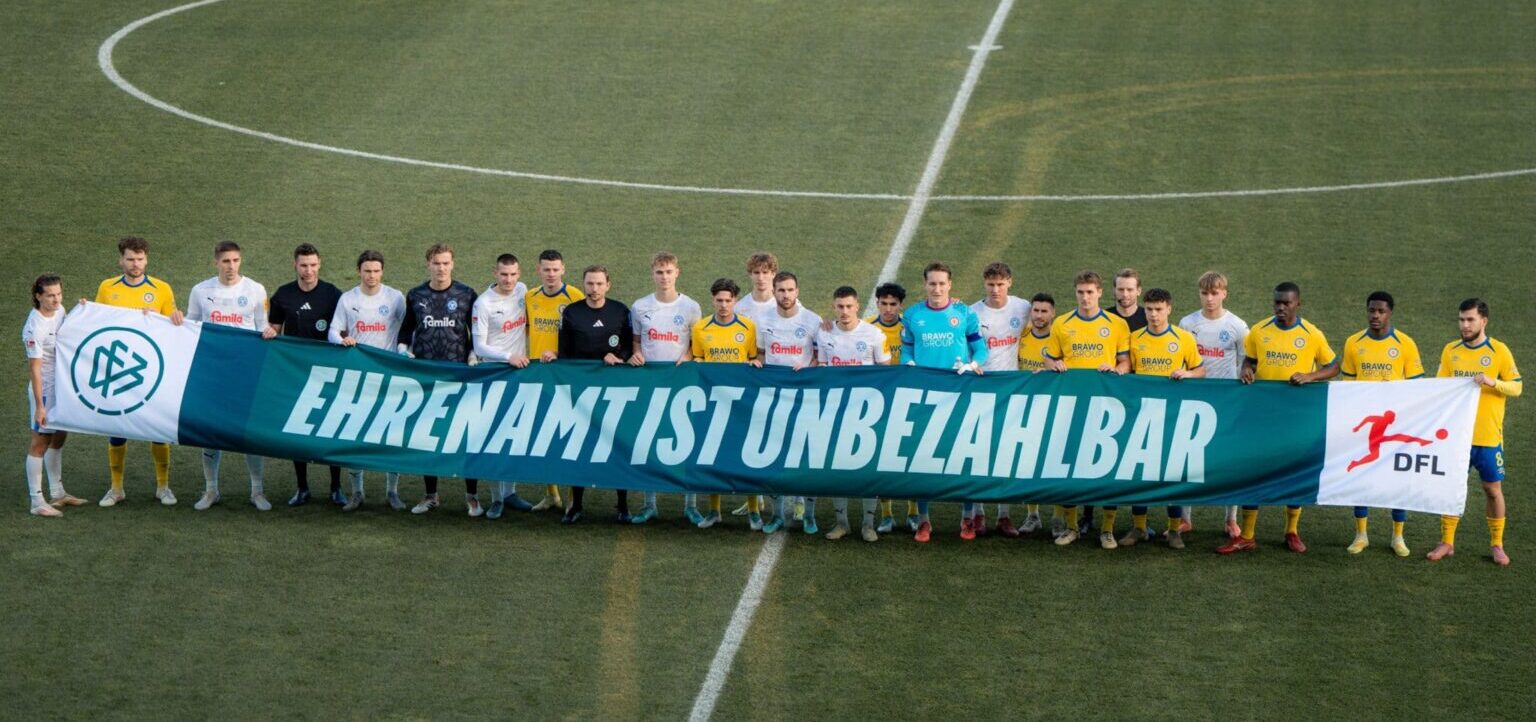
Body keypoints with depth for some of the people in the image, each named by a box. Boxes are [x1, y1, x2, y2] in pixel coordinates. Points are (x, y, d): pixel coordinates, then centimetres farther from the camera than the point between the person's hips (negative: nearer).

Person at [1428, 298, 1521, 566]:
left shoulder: (1499, 351, -4)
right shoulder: (1450, 351, 5)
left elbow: (1517, 387, -4)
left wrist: (1492, 382, -21)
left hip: (1488, 436, -3)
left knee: (1493, 489, 5)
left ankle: (1497, 545, 16)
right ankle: (1447, 542, 15)